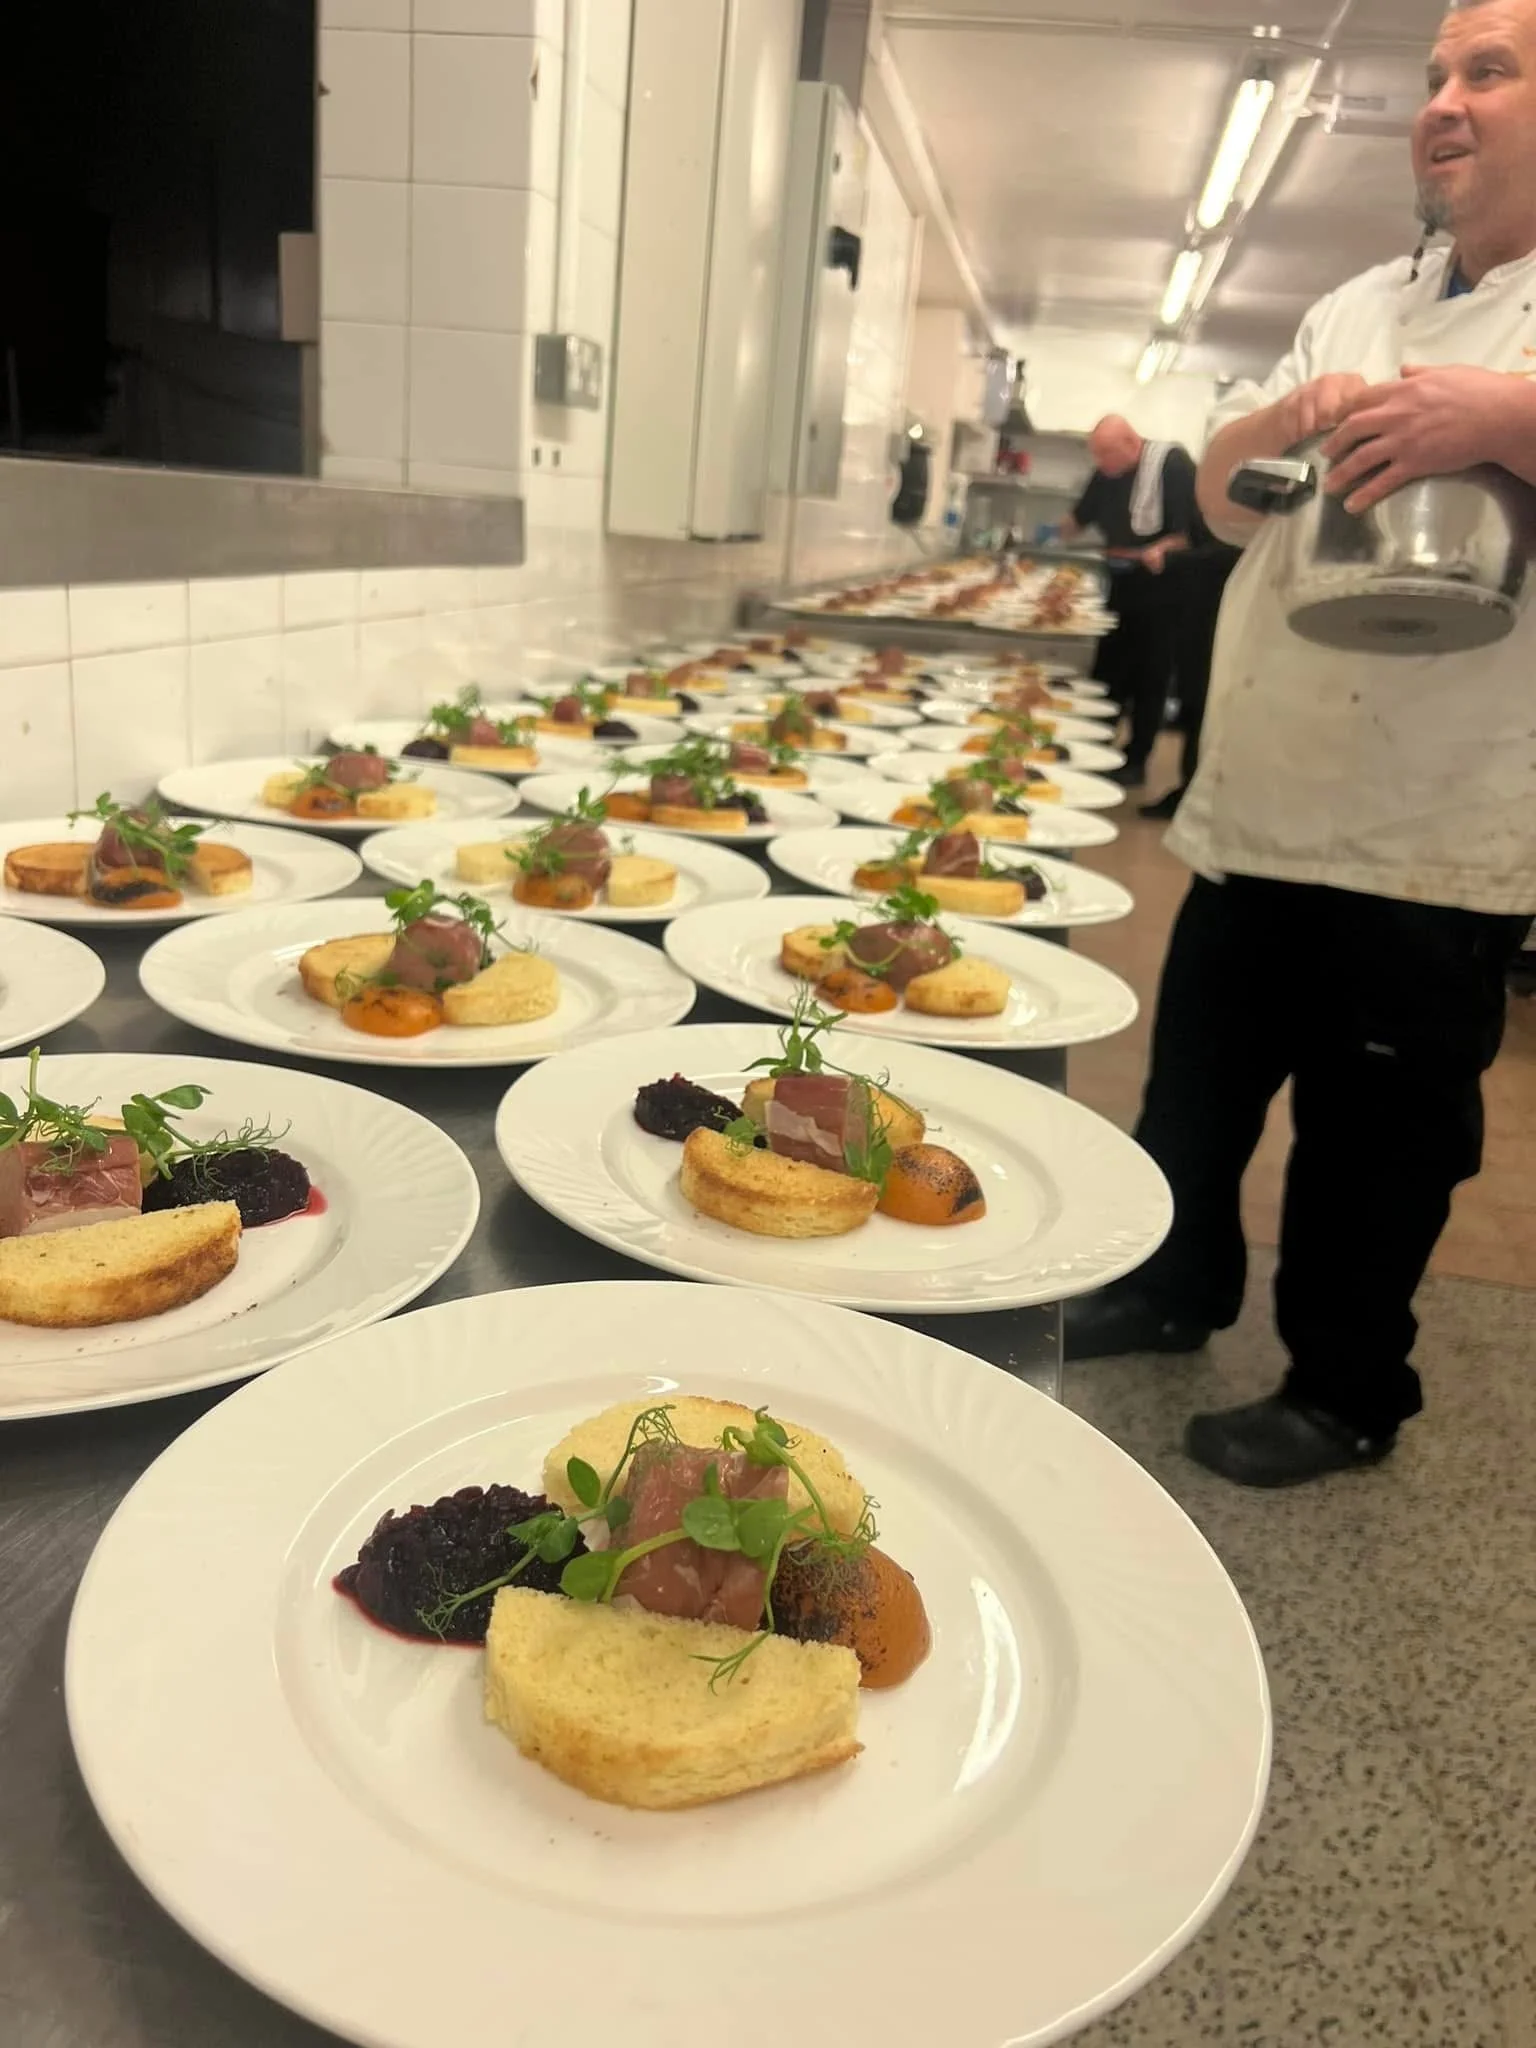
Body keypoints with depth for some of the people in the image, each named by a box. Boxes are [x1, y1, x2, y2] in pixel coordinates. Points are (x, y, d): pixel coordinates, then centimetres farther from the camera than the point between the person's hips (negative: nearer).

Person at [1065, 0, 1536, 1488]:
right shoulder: (1358, 310, 16)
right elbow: (1222, 499, 12)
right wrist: (1290, 419, -8)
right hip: (1256, 801, 6)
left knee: (1375, 1135, 5)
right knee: (1196, 1085, 16)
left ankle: (1347, 1392, 26)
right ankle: (1176, 1287, 39)